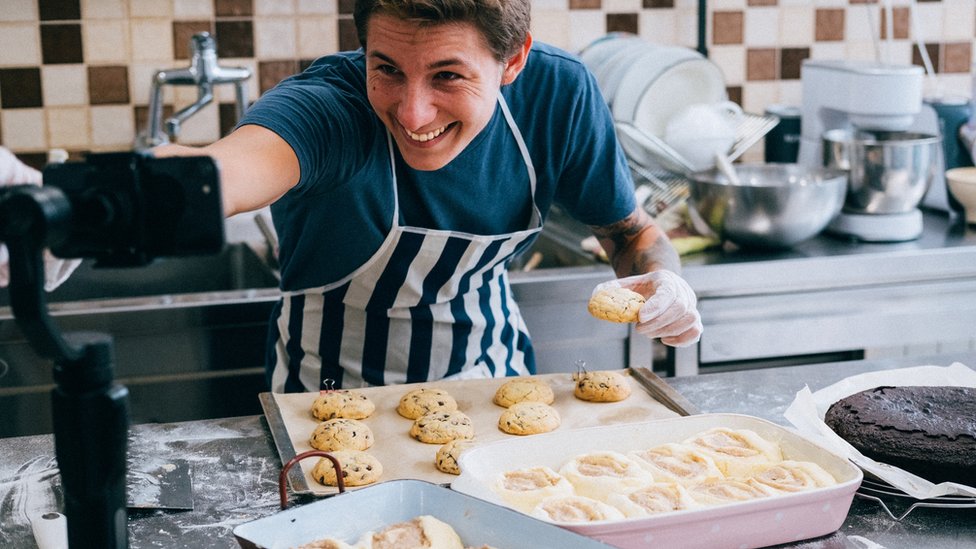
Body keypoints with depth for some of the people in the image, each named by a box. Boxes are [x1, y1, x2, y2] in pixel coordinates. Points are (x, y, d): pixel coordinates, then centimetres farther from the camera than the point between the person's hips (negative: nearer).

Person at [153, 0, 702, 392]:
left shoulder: (560, 93, -18)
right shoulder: (329, 105, -31)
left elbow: (631, 230, -1)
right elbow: (232, 167, -55)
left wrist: (663, 279, -23)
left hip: (490, 368, 3)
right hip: (338, 388, -3)